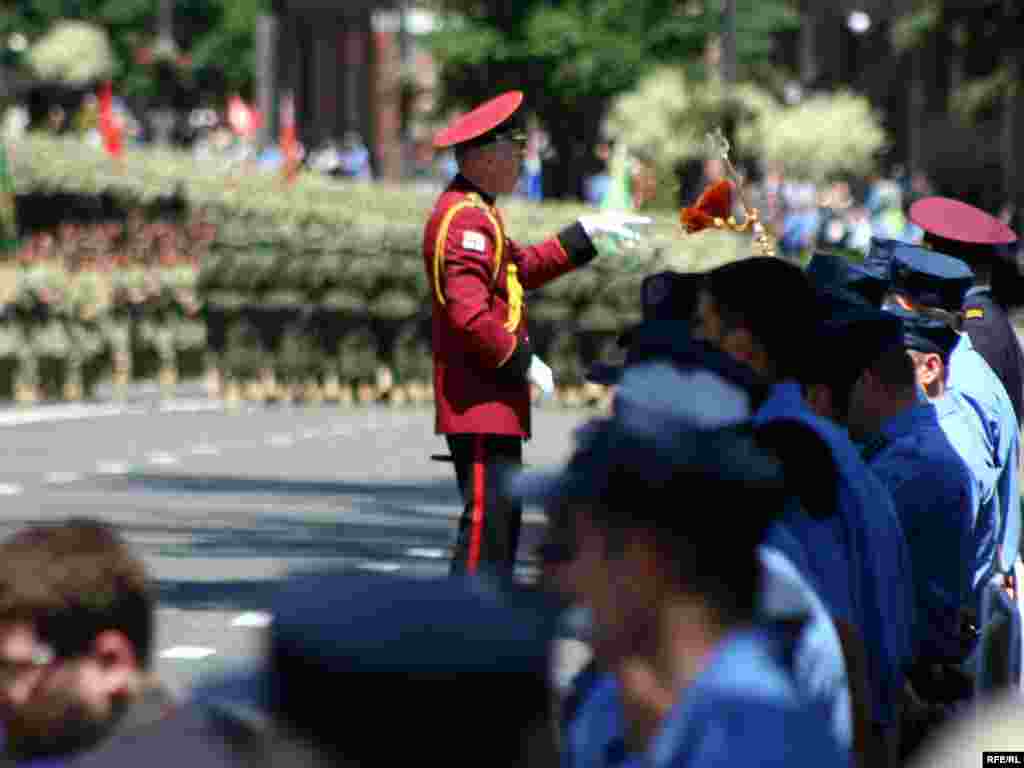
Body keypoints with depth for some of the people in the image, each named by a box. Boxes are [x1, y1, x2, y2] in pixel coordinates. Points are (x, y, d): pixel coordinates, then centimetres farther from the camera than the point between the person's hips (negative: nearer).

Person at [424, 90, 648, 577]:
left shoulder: (473, 212, 17)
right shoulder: (465, 218, -18)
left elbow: (523, 267, 28)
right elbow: (470, 315, -25)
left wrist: (588, 231, 24)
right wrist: (524, 363, -17)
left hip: (495, 399, 11)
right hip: (480, 402, -11)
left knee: (501, 520, 15)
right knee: (487, 518, -12)